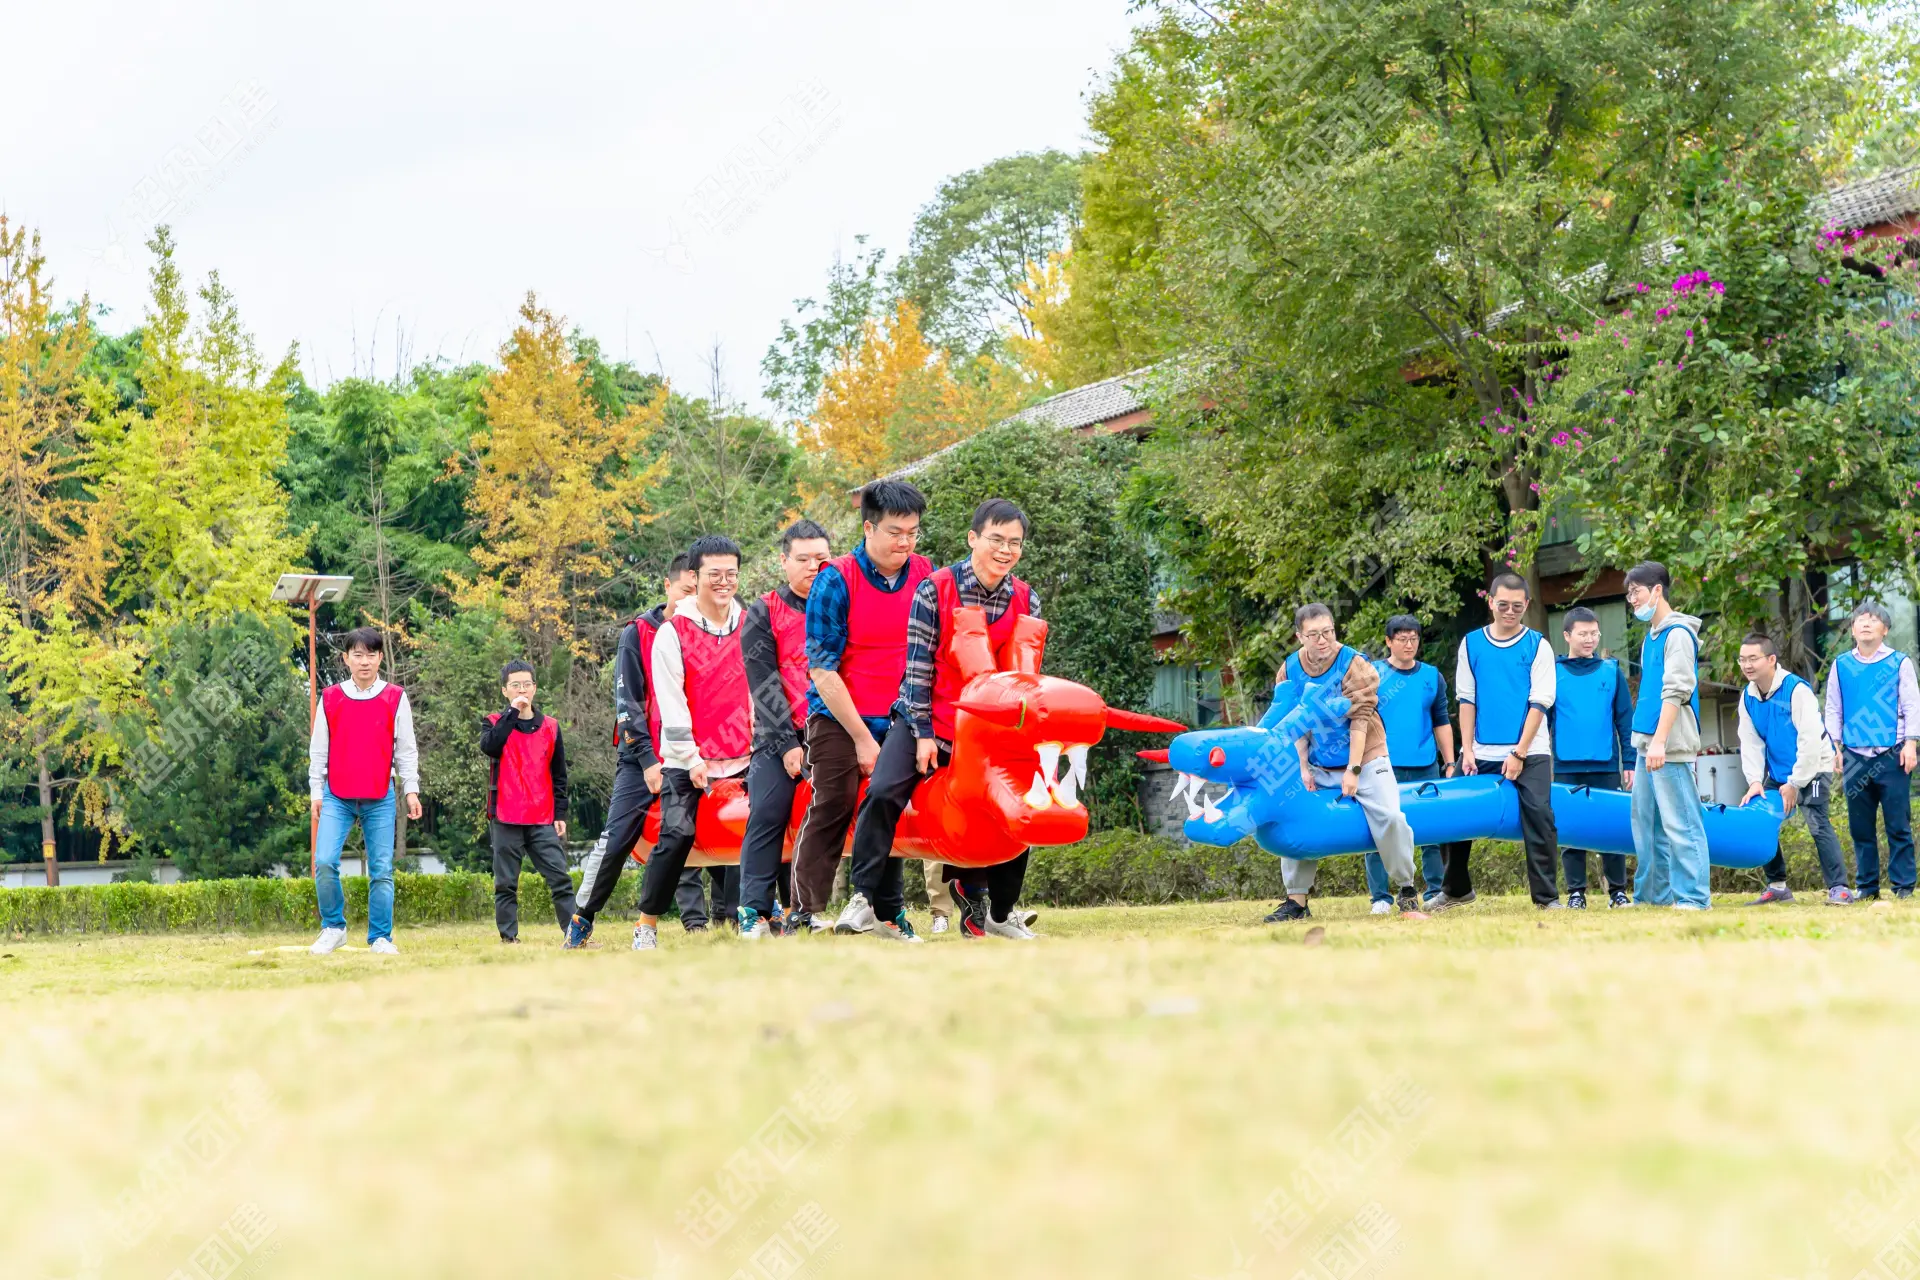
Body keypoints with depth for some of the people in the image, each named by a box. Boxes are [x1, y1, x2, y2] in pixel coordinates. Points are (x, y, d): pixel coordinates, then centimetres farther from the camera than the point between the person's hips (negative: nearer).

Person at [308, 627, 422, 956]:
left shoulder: (395, 698, 4)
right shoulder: (330, 698, 6)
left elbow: (406, 748, 7)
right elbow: (318, 749, 10)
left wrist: (411, 790, 2)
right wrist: (316, 792, 7)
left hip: (380, 798, 0)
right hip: (336, 797, 0)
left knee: (382, 870, -1)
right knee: (324, 862, -12)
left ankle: (380, 937, 7)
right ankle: (333, 928, 4)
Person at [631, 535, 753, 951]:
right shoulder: (672, 632, -2)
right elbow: (670, 700, -6)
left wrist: (760, 741, 7)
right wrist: (691, 755, -11)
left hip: (742, 759, 3)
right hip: (686, 761, -3)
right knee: (676, 838, -11)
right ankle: (646, 925, -1)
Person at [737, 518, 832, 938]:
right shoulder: (764, 614, 4)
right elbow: (764, 685, -2)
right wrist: (787, 744, -10)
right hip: (779, 736, -2)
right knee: (768, 816, -12)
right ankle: (755, 912, -11)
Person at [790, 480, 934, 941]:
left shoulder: (925, 576, 0)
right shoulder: (836, 581, -13)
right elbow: (823, 669, -13)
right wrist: (862, 738, -12)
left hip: (897, 719, 4)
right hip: (838, 717, -4)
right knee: (833, 806, -9)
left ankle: (882, 910, 16)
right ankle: (808, 913, -6)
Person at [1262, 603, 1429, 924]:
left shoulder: (1355, 666, -15)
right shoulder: (1291, 670, -2)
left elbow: (1359, 721, -17)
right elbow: (1296, 723, 1)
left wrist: (1353, 770, -20)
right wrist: (1303, 768, -8)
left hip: (1365, 759, -4)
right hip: (1319, 766, 4)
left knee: (1389, 817, -20)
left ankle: (1407, 892, -4)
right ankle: (1297, 900, 6)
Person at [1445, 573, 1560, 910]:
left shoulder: (1537, 646, 0)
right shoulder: (1471, 643, 6)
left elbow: (1539, 703, -6)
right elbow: (1466, 699, 6)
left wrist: (1518, 754, -13)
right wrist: (1467, 750, -3)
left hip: (1529, 752, -2)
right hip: (1480, 753, 3)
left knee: (1539, 819, -12)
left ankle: (1546, 896, -5)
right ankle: (1455, 889, 21)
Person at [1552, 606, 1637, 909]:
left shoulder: (1611, 671, 5)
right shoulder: (1553, 673, 2)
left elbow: (1625, 721, 6)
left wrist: (1629, 762, 2)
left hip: (1606, 767, 0)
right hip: (1567, 768, 0)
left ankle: (1618, 890, 13)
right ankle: (1576, 892, 11)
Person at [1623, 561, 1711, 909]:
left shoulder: (1678, 633, -9)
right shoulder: (1650, 637, 18)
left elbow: (1676, 691, -17)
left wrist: (1659, 741, -23)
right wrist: (1645, 746, 18)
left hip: (1671, 749, -9)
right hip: (1647, 747, 9)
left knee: (1680, 823, -10)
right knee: (1646, 824, 10)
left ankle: (1693, 897, -10)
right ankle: (1653, 894, 16)